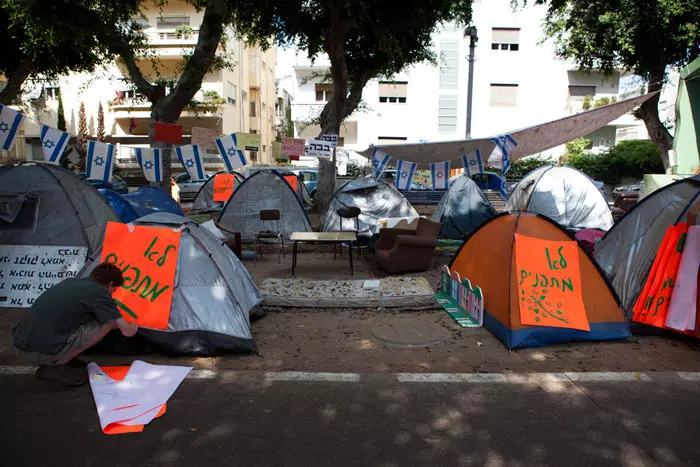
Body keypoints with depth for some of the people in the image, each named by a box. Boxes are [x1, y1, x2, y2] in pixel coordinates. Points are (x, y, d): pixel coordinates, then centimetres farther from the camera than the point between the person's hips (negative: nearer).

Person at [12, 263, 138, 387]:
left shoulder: (70, 282, 17)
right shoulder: (99, 292, -5)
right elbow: (127, 331, -3)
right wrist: (133, 326, 22)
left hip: (21, 345, 9)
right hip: (42, 351, -9)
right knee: (107, 323, 0)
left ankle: (54, 362, 16)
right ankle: (55, 368, 1)